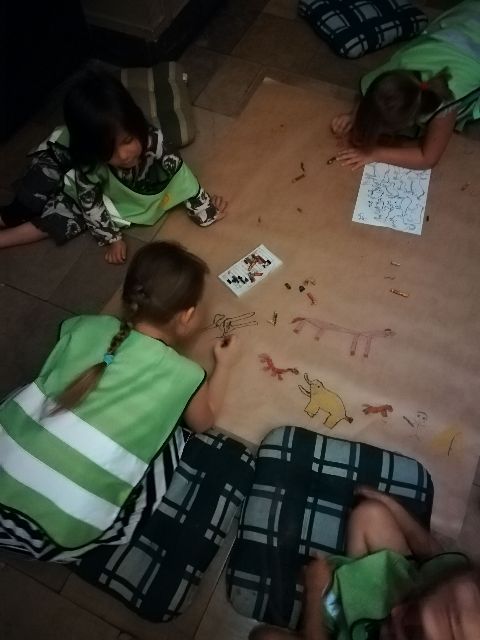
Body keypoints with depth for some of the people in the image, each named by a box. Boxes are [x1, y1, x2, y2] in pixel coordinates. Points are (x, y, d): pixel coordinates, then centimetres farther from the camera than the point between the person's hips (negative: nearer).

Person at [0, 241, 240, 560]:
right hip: (62, 528, -4)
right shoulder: (182, 376, -12)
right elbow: (204, 421, 12)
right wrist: (224, 364, 24)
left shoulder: (88, 327, -1)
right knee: (175, 439, 11)